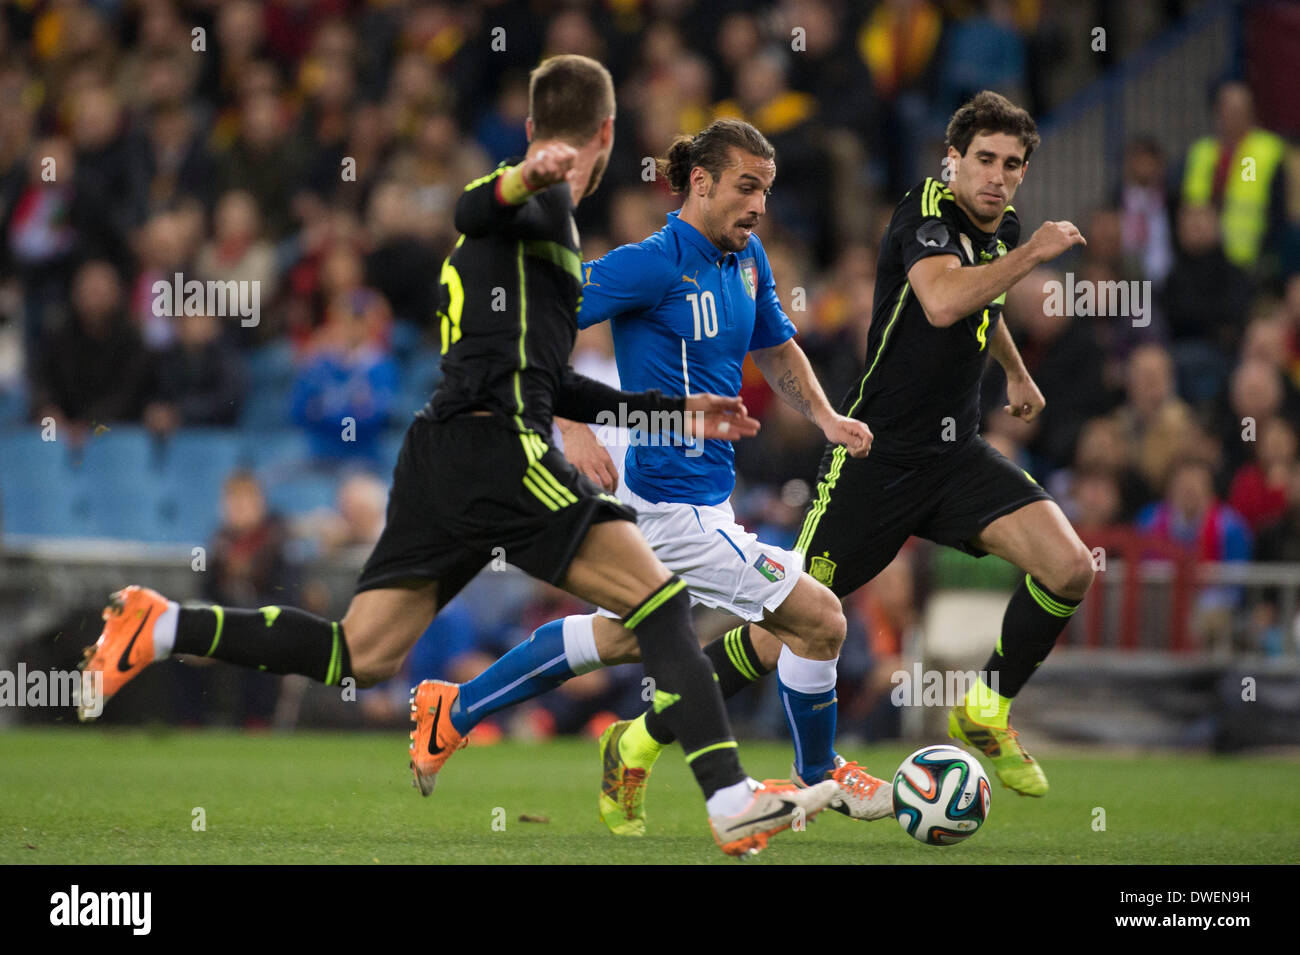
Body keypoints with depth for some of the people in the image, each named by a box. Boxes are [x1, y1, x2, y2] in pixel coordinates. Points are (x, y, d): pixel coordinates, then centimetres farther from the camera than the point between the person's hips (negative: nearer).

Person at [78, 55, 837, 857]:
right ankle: (733, 803, -19)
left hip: (440, 458, 9)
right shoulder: (545, 199, 1)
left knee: (359, 657, 8)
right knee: (662, 602, -10)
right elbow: (471, 210, -23)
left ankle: (162, 628, 6)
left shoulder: (534, 209, 30)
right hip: (500, 452, -9)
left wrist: (676, 413, 38)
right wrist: (528, 178, -46)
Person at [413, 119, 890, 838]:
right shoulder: (655, 264, -18)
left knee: (617, 638, 25)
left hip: (705, 494, 10)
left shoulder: (746, 258, 8)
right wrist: (572, 426, -27)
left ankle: (459, 710, 34)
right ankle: (818, 776, 14)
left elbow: (775, 347, 25)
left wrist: (823, 415, 8)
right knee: (818, 619, -8)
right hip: (676, 501, -10)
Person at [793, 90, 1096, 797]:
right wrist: (1032, 253, -32)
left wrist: (1016, 373, 42)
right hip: (876, 450, -7)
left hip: (954, 451, 7)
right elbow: (942, 301, -38)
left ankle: (986, 712, 8)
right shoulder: (928, 214, -16)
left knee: (1069, 569, -14)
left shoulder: (1002, 229, 8)